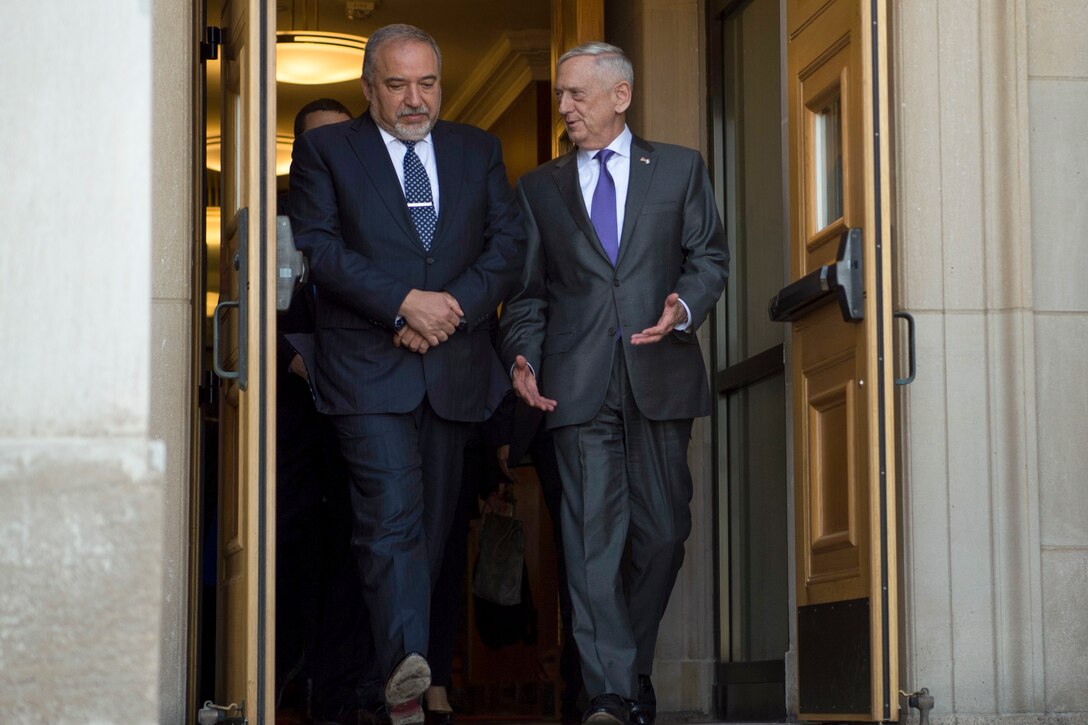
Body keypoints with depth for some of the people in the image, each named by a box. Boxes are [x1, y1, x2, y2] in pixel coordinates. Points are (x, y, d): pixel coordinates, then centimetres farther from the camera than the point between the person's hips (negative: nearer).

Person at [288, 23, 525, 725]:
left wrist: (454, 306, -11)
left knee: (433, 524, 5)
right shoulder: (325, 149, 6)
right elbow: (319, 246, -6)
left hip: (455, 366, 4)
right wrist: (406, 302, -16)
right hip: (369, 367, -4)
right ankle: (406, 667, -29)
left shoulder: (478, 150, 16)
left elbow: (510, 240, 6)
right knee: (392, 517, -18)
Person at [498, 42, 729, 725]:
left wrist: (684, 306, -11)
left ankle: (636, 664, 22)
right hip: (578, 381, 0)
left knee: (663, 529, 4)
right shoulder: (539, 188, 15)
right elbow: (528, 289, 14)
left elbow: (710, 256, 9)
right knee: (593, 533, -8)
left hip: (661, 375, 0)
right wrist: (523, 355, -3)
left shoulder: (681, 168, 12)